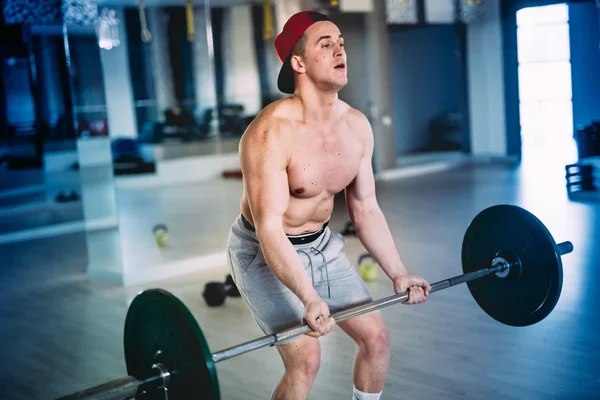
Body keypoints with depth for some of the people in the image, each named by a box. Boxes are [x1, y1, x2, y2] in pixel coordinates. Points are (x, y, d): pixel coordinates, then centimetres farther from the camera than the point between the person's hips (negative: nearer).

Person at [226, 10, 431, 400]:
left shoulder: (358, 126, -6)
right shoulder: (272, 132, -28)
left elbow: (365, 208, 3)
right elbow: (269, 228, -33)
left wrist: (398, 273, -1)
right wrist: (309, 299, -44)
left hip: (321, 244, 7)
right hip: (262, 252, -7)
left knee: (376, 336, 6)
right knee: (305, 356, -17)